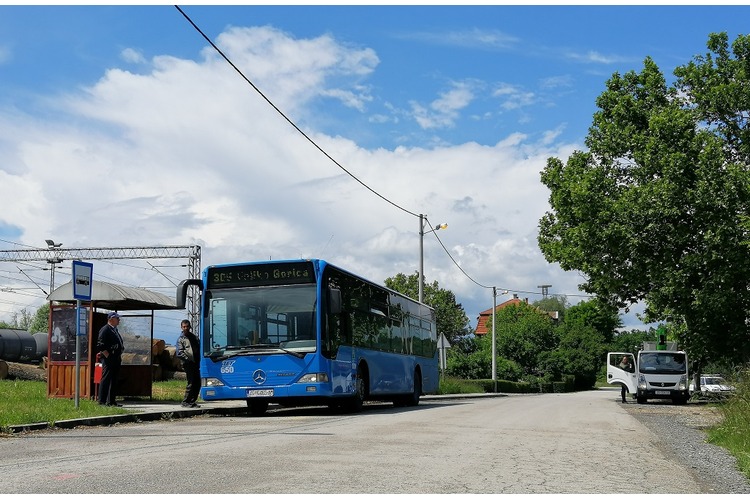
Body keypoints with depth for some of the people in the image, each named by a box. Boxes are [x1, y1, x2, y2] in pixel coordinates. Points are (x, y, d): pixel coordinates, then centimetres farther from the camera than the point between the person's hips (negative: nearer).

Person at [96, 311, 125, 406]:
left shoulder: (115, 330, 19)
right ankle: (102, 401, -6)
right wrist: (107, 356, -18)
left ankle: (112, 401, 15)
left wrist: (119, 356, 16)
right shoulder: (105, 329, -9)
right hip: (108, 359, -9)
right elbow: (101, 345, -17)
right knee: (106, 379, -8)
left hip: (116, 359, 9)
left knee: (114, 380, 10)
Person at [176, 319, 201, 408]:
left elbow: (199, 348, 20)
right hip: (188, 364, -6)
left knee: (197, 384, 6)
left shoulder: (194, 337, 19)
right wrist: (188, 359, -16)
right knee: (191, 383, -9)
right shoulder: (181, 339, 2)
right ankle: (185, 402, 1)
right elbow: (179, 353, -7)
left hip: (196, 364, 6)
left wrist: (198, 359, 5)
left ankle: (192, 401, 15)